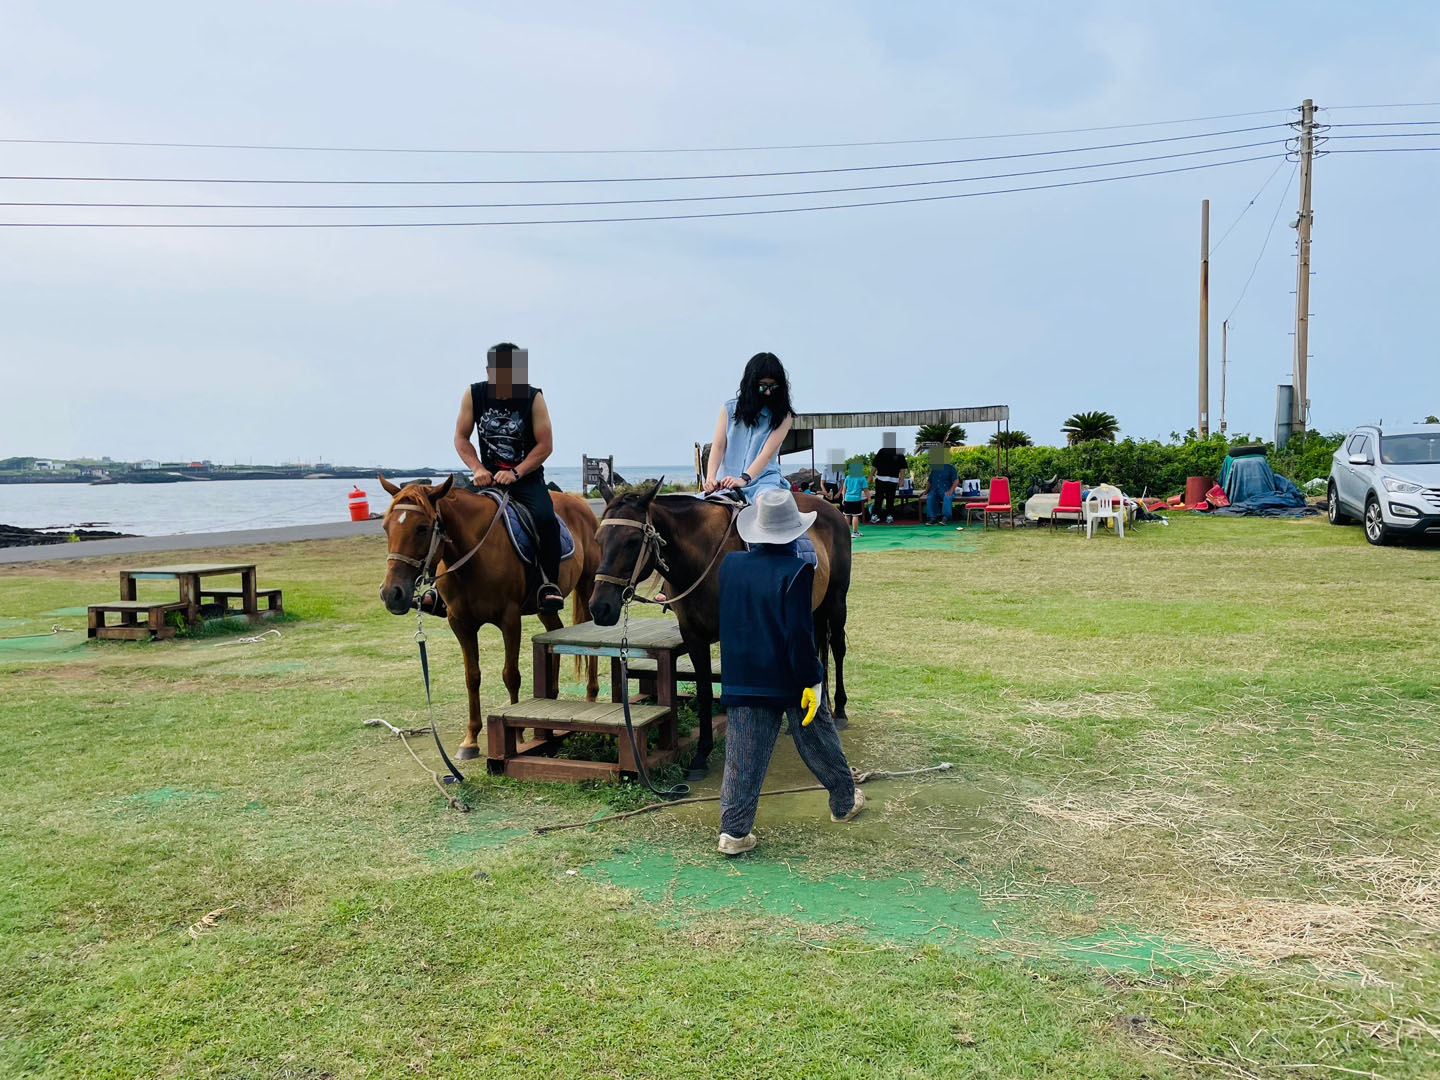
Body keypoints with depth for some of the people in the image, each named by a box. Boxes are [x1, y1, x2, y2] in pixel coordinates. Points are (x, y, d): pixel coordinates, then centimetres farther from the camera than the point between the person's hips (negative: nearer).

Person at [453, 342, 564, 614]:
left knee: (545, 518, -30)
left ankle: (549, 583, -16)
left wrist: (515, 473, -19)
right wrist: (477, 469, -13)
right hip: (488, 476, 2)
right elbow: (461, 438, 3)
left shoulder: (533, 397, -10)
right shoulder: (473, 395, -3)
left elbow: (545, 445, -10)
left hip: (528, 476, -2)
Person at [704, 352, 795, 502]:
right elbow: (718, 446, 2)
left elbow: (767, 453, -9)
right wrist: (711, 477, -18)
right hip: (726, 481, 2)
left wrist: (744, 479, -26)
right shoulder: (729, 409, 11)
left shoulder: (783, 416, 3)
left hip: (763, 480, -2)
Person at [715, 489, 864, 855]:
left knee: (742, 759, 7)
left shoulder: (729, 564, -1)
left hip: (742, 680, 4)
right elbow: (799, 634, -20)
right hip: (791, 681, -3)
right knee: (819, 744, 18)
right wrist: (811, 682, -14)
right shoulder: (796, 571, -18)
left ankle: (733, 831, 6)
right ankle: (844, 801, 37)